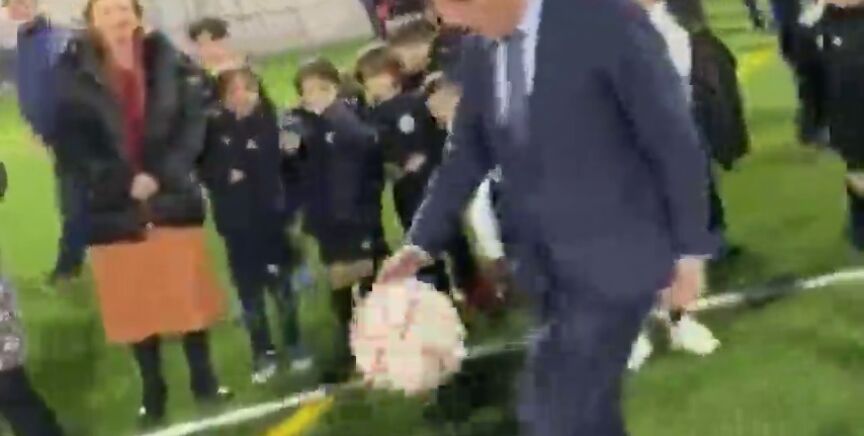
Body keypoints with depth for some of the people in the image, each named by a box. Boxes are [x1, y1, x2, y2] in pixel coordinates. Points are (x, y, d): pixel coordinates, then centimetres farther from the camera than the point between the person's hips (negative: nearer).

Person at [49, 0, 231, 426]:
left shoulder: (170, 63, -1)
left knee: (189, 294, 9)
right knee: (137, 304, 6)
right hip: (114, 208, 0)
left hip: (174, 199, 1)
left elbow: (193, 125, -3)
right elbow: (69, 142, -7)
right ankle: (153, 393, 19)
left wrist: (160, 174, -16)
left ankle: (204, 379, 24)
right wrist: (122, 181, -16)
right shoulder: (74, 73, -4)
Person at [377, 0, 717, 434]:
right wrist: (421, 241, 5)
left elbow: (673, 135, -11)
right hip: (547, 266, 7)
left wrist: (689, 249, -9)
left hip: (612, 257, -7)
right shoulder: (481, 60, 6)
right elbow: (466, 156, 16)